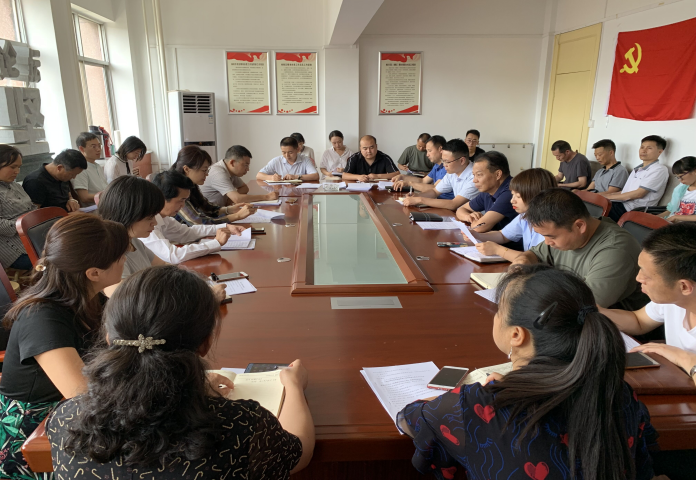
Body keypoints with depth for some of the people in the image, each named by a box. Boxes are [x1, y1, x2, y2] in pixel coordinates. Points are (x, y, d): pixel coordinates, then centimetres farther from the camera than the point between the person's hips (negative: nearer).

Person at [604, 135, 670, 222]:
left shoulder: (660, 170, -3)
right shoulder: (637, 169, 25)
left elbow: (639, 194, -12)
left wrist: (610, 196, -9)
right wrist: (604, 195, 5)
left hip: (631, 209, -8)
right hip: (620, 205, 8)